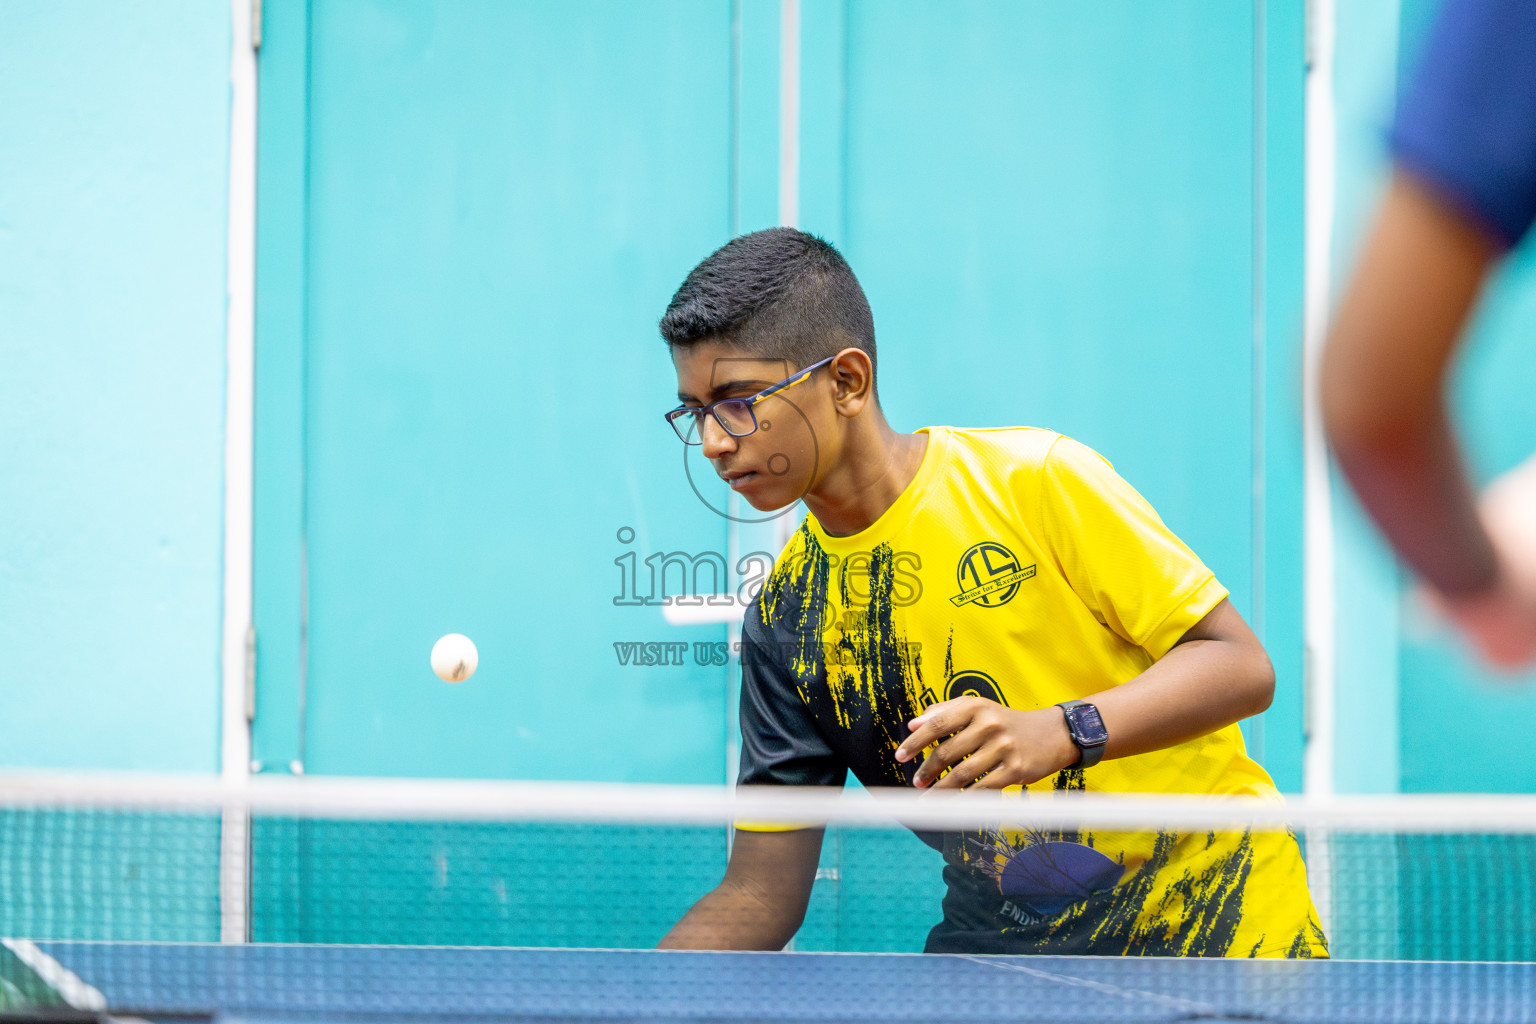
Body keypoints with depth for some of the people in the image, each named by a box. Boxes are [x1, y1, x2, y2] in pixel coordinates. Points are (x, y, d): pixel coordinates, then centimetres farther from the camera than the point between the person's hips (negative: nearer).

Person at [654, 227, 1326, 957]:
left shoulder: (1035, 478, -11)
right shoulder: (782, 617, 2)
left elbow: (1242, 664, -12)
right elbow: (760, 893, 4)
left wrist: (1058, 734, -27)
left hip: (1225, 926, -3)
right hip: (998, 948, 3)